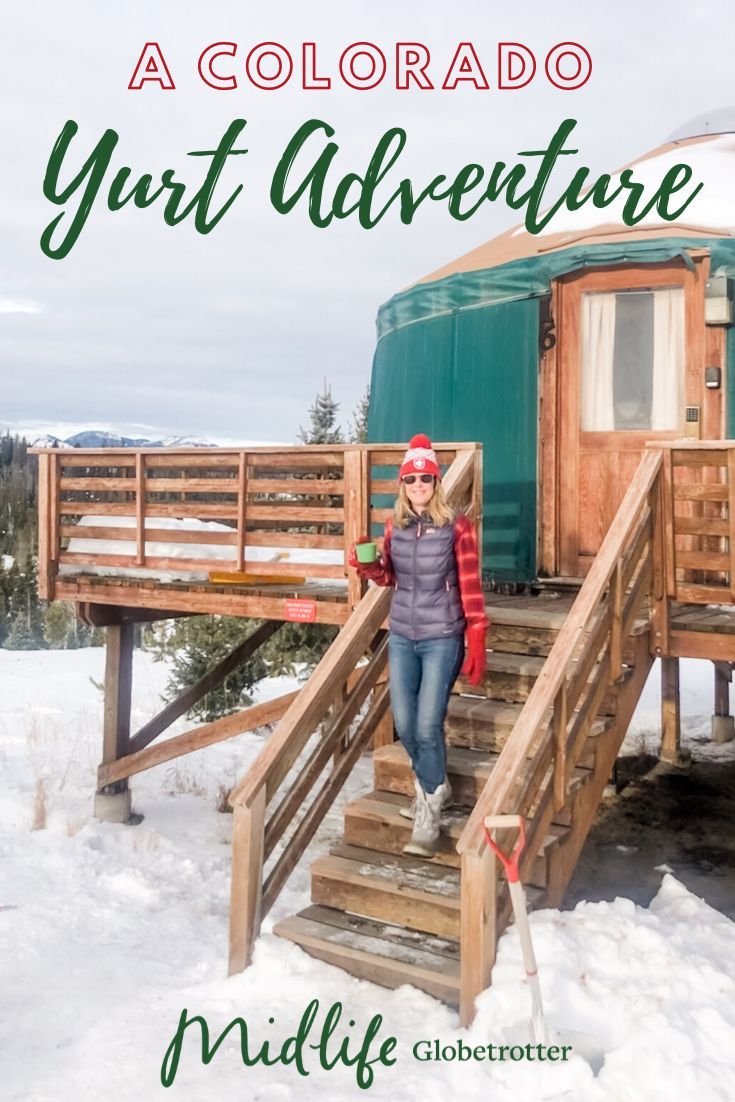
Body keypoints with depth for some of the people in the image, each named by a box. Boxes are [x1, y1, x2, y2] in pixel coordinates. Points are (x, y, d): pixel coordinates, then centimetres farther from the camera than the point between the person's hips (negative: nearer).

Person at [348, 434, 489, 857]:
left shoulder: (456, 526, -10)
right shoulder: (396, 525, 3)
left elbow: (471, 587, -9)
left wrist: (477, 643, -11)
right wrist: (365, 565, -7)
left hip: (442, 639, -5)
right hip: (401, 637, 5)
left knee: (428, 726, -8)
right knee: (404, 724, 9)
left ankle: (429, 815, 6)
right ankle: (435, 785, 35)